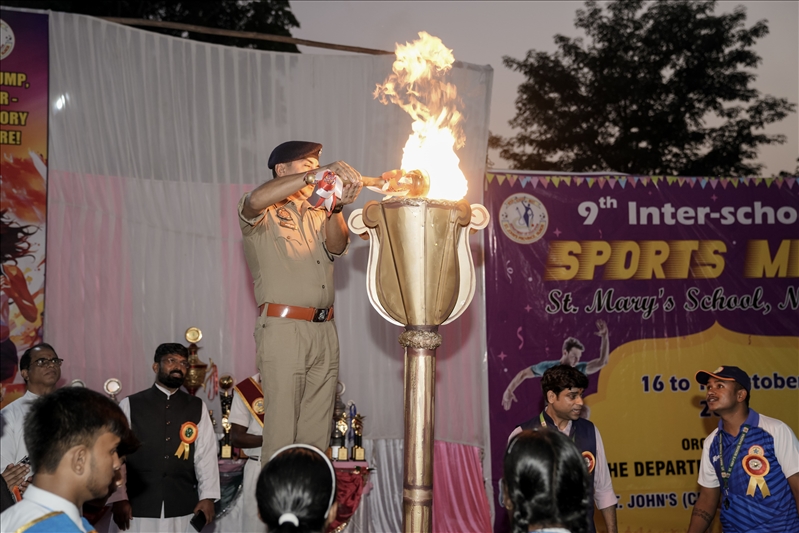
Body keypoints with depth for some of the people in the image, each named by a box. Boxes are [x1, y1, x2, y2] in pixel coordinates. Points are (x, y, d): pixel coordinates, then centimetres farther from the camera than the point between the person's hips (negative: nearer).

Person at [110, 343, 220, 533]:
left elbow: (206, 454, 4)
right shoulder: (130, 405, 2)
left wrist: (207, 496, -3)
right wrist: (119, 498, -4)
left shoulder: (197, 407, 9)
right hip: (139, 508, -2)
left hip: (183, 509, 2)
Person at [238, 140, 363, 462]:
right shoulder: (264, 216, 3)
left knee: (317, 430, 7)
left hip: (324, 330, 6)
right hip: (283, 328, -6)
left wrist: (337, 208, -16)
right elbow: (256, 200, -22)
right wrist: (320, 173, -25)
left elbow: (336, 248, 4)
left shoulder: (318, 217, 23)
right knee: (281, 430, -8)